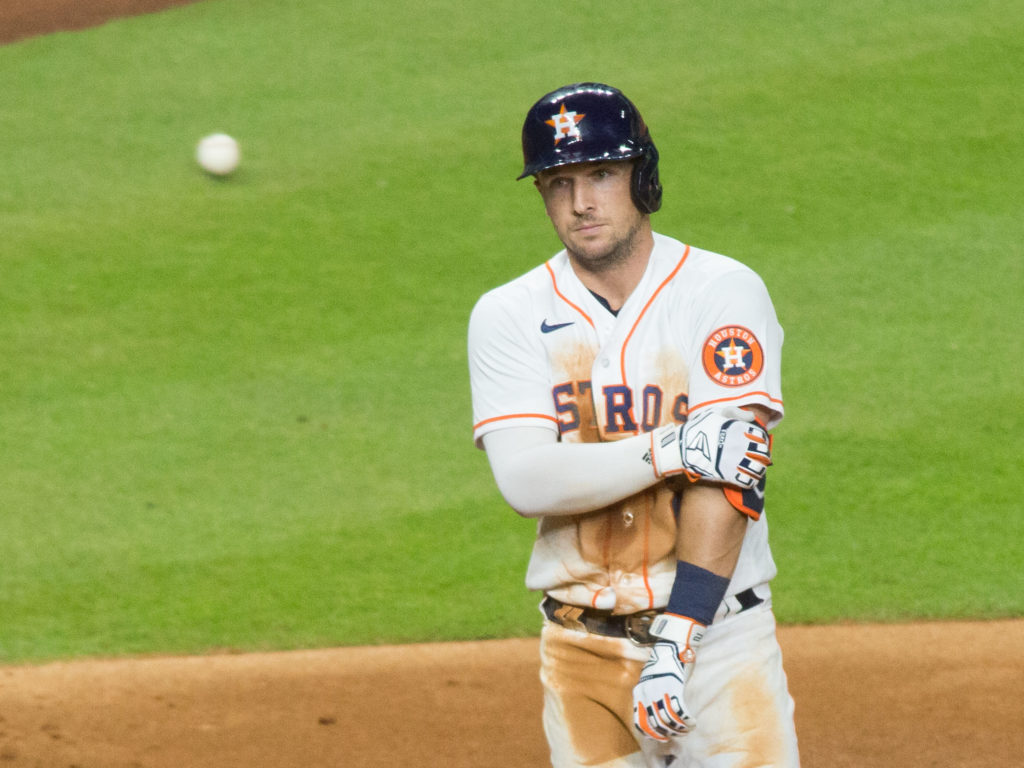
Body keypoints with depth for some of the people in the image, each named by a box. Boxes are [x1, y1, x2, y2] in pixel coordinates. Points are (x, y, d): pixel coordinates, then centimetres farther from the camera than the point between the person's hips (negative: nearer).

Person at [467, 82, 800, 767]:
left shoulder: (725, 292, -4)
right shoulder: (506, 317, 4)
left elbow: (728, 479, -13)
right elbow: (524, 480, -10)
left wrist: (677, 639, -23)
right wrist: (672, 452, -21)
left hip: (718, 633, -2)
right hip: (581, 651, 2)